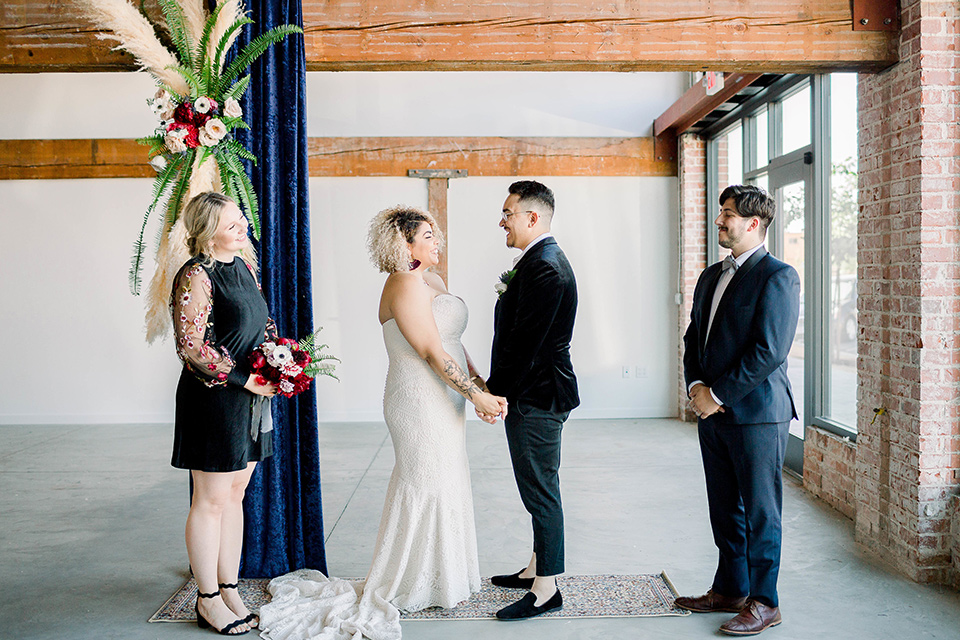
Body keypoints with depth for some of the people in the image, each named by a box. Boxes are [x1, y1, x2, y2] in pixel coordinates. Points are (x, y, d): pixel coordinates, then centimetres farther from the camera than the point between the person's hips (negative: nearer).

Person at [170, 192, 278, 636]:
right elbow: (191, 346, -19)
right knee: (211, 500, 2)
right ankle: (208, 600, 16)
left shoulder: (243, 266, 11)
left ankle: (229, 588, 26)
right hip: (213, 399, -8)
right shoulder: (196, 276, -15)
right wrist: (244, 379, -16)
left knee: (235, 494, 14)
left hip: (249, 398, 8)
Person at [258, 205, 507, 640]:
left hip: (441, 401, 10)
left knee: (440, 485, 17)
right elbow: (432, 352, -23)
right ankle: (419, 587, 16)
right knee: (428, 487, 0)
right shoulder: (406, 285, -18)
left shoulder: (431, 281, 13)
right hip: (421, 403, -10)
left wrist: (481, 384, 8)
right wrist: (476, 395, -20)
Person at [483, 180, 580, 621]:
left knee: (540, 490, -1)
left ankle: (546, 590, 10)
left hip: (535, 398, -11)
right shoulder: (540, 261, 14)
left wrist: (494, 393, -17)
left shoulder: (545, 269, -20)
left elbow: (525, 342, -24)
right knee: (538, 489, 19)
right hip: (532, 394, 11)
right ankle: (538, 569, 34)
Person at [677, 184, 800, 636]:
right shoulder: (711, 276, 15)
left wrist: (718, 395, -14)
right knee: (724, 509, 16)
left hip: (757, 412, -8)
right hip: (713, 412, 8)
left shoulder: (778, 276, -11)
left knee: (760, 511, 3)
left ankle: (763, 602, 16)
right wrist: (695, 386, 0)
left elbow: (769, 350, -18)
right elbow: (693, 339, 18)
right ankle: (730, 590, 29)